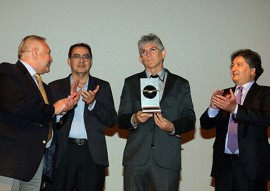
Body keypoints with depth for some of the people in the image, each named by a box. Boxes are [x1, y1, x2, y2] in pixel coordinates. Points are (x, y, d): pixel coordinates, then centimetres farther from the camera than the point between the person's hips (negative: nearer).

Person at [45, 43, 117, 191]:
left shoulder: (102, 86, 11)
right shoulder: (56, 87, 10)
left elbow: (112, 120, 5)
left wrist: (92, 103, -12)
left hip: (93, 155, 1)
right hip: (63, 152, 0)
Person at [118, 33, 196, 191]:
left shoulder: (181, 84, 11)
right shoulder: (131, 83, 13)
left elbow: (189, 119, 7)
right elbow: (121, 120, 8)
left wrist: (173, 127, -13)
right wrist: (134, 119, -14)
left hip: (167, 160, 0)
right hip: (136, 158, 1)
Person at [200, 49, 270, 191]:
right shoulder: (224, 94, 13)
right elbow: (205, 124, 7)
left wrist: (235, 108, -26)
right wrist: (213, 108, -13)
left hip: (251, 165, -3)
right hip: (223, 164, 4)